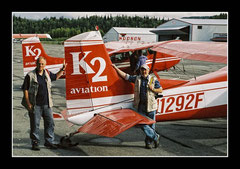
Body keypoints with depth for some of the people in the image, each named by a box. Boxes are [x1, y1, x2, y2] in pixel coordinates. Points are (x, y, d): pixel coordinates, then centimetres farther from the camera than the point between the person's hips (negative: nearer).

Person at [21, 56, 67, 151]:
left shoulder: (47, 73, 9)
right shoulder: (30, 75, -7)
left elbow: (56, 77, 31)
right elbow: (25, 89, -6)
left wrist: (62, 70, 19)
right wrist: (28, 103, -10)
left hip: (46, 104, 5)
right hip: (35, 105, -5)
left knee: (50, 123, 6)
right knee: (35, 125, 2)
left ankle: (49, 142, 17)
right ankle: (35, 143, 15)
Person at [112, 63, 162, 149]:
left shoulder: (153, 79, 5)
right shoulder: (136, 78, 9)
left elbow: (160, 90, 8)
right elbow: (125, 76, 10)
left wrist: (153, 89, -11)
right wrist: (115, 68, 8)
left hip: (150, 106, -1)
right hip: (140, 106, 1)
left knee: (151, 124, 3)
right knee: (143, 124, -5)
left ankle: (149, 141, 18)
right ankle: (155, 137, 11)